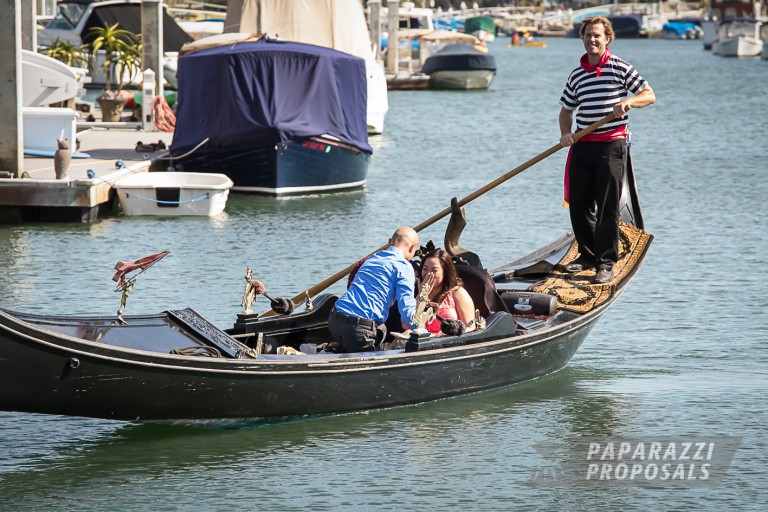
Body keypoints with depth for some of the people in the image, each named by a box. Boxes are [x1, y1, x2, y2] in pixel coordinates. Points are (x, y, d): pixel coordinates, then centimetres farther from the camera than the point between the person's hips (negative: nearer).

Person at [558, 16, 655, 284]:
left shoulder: (620, 68, -2)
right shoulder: (576, 75, 12)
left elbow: (649, 95, -2)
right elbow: (566, 110, 21)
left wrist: (628, 102, -21)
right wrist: (565, 132, 1)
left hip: (611, 145, -5)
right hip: (581, 146, 5)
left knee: (607, 206, -6)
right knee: (578, 203, 7)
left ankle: (606, 262, -3)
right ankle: (587, 254, 23)